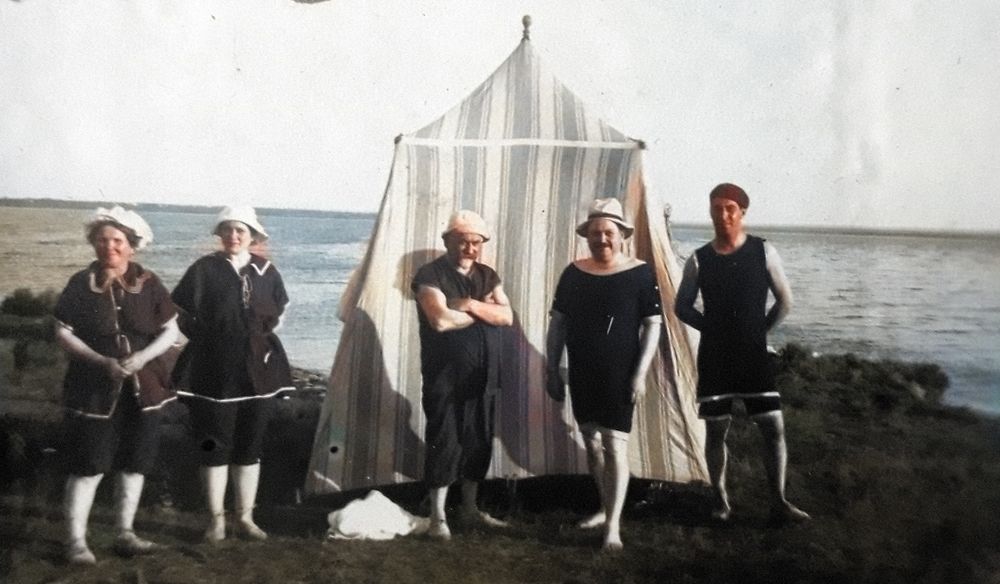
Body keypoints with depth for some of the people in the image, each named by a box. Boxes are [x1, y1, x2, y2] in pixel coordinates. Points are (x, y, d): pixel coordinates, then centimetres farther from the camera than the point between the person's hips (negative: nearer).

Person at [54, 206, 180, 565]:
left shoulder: (148, 284, 0)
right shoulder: (81, 284, -4)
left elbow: (170, 331, 1)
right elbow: (63, 333, -4)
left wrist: (143, 357, -16)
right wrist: (101, 361, -17)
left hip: (141, 387, 3)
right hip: (93, 388, -2)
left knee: (135, 463, 10)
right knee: (88, 465, -3)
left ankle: (125, 534, 23)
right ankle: (75, 540, 7)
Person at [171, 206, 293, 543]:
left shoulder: (266, 271, 4)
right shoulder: (205, 269, -6)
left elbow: (279, 310, 19)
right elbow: (179, 310, 0)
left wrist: (263, 335, 8)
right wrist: (204, 338, 0)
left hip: (257, 371, 3)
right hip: (214, 372, -3)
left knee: (250, 447, 9)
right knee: (215, 447, 3)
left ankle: (246, 518, 21)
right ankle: (217, 519, 17)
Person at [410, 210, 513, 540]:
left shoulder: (488, 276, 12)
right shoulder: (431, 275, -8)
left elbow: (507, 316, 0)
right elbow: (441, 320, -22)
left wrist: (472, 305, -16)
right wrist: (485, 311, -8)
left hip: (484, 378, 6)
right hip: (446, 380, -6)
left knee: (479, 443, 12)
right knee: (444, 444, -3)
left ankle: (470, 507, 27)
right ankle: (438, 516, 8)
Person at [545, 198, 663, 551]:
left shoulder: (640, 274, -7)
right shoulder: (574, 274, 4)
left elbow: (653, 325, -6)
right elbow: (558, 323, 8)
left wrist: (640, 373, -12)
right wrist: (552, 369, 5)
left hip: (619, 375, -4)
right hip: (582, 375, 5)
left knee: (615, 445, -6)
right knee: (592, 443, 14)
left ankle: (613, 525, -1)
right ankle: (606, 508, 32)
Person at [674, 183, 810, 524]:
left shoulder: (763, 252, -3)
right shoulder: (699, 260, -1)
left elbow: (785, 301, 5)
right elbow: (682, 307, 10)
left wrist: (759, 330, 6)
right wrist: (714, 329, 4)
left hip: (754, 355, 0)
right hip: (714, 357, 0)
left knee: (773, 427, -2)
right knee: (716, 430, 6)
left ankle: (778, 502, 9)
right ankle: (720, 500, 19)